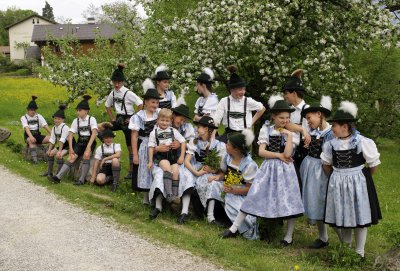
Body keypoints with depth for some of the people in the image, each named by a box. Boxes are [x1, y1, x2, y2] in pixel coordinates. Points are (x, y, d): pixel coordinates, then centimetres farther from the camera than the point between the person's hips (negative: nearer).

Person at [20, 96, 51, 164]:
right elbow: (26, 128, -18)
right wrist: (31, 136, -38)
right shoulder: (24, 118, 0)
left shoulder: (39, 116, 9)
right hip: (28, 136, -3)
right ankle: (34, 158, -43)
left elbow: (46, 126, -3)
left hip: (38, 135, 3)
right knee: (31, 140, -41)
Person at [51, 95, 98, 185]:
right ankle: (58, 177, -21)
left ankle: (82, 180, -27)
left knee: (86, 156, -30)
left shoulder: (92, 119, -10)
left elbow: (94, 133, -22)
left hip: (90, 142, -3)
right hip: (80, 143, 3)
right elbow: (70, 135, -1)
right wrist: (71, 148, -13)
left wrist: (88, 147, -31)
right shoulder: (76, 121, 1)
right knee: (71, 157, -15)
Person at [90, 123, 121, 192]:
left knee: (115, 160, -34)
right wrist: (93, 177, -8)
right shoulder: (100, 148, 1)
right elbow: (96, 163, -1)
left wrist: (105, 159, -26)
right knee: (99, 180, -32)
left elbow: (118, 155, -23)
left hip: (114, 168, 0)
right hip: (104, 168, 0)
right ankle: (110, 178, 4)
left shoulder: (116, 145, -1)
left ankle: (115, 182, -19)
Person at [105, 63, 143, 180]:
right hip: (118, 119, 6)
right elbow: (107, 106, 19)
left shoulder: (128, 93, -15)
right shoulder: (112, 93, 4)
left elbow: (140, 104, -20)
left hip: (128, 120, -6)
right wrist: (112, 118, 7)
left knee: (130, 146, 0)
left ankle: (131, 171, 7)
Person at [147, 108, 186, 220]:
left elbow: (183, 142, 6)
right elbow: (151, 147, 6)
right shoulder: (154, 132, 6)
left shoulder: (173, 131, 7)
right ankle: (169, 193, -34)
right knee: (166, 166, -31)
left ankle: (175, 195, -13)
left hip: (173, 155, 2)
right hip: (160, 156, -2)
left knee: (175, 171, -23)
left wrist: (182, 156, -1)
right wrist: (150, 161, 1)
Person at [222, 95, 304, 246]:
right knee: (254, 197, 0)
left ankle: (289, 236, 15)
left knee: (289, 201, 0)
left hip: (285, 170, 0)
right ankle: (234, 228, 7)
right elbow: (261, 152, -6)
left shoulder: (290, 133, 0)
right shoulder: (266, 130, 1)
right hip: (268, 168, 0)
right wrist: (279, 156, -10)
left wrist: (289, 135, -16)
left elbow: (287, 154, -14)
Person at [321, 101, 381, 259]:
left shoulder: (363, 142, -15)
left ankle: (359, 252, 18)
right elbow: (326, 164, 14)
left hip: (358, 182, -3)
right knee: (342, 216, 12)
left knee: (359, 216, 6)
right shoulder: (331, 144, -3)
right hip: (337, 184, 4)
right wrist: (335, 178, 12)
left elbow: (374, 164, -3)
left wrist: (363, 177, 7)